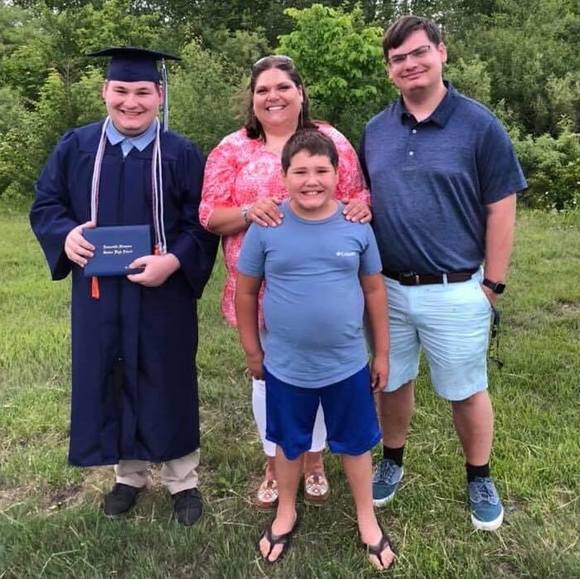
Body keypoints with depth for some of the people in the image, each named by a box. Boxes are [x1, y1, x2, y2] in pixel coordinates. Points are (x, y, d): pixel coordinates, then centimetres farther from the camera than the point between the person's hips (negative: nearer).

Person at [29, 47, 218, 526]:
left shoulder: (182, 155, -3)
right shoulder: (75, 147, 4)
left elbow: (201, 224, -6)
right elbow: (45, 205, 6)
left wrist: (173, 261, -22)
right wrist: (67, 235, -15)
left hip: (163, 293, -2)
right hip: (98, 292, 3)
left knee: (167, 384, 8)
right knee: (109, 381, 12)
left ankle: (183, 480, 26)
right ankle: (129, 473, 33)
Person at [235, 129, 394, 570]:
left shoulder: (357, 226, -7)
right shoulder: (266, 228, -11)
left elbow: (374, 289, 2)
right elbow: (246, 291, -1)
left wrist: (382, 353, 6)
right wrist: (253, 352, 4)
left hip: (348, 365, 1)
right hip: (285, 367, 0)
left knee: (356, 444, 18)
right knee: (289, 444, 20)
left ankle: (367, 519, 41)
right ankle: (286, 513, 45)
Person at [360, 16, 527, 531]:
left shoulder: (479, 125, -6)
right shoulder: (375, 131, 6)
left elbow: (501, 209, -5)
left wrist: (493, 285, -6)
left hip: (455, 293, -3)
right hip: (387, 289, 4)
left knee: (466, 391, 11)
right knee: (392, 382, 17)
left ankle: (480, 479, 34)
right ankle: (392, 463, 40)